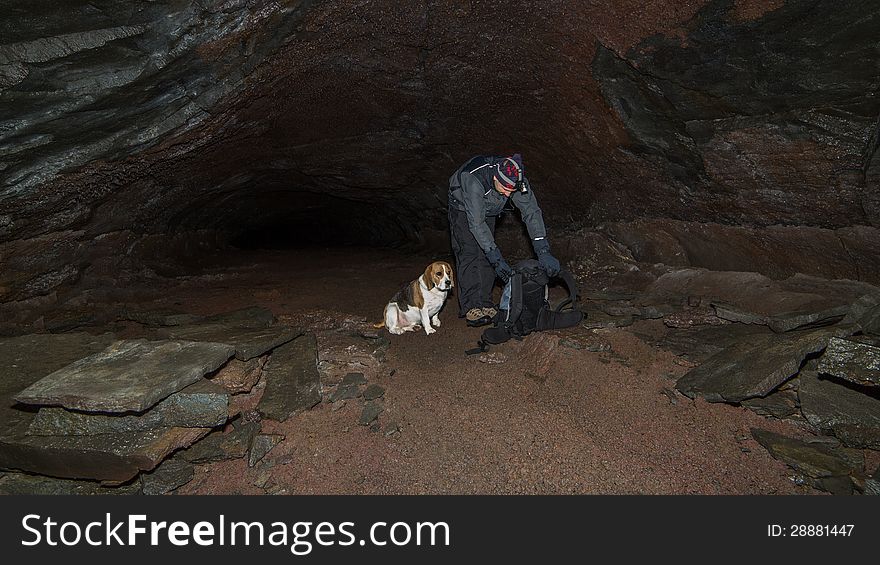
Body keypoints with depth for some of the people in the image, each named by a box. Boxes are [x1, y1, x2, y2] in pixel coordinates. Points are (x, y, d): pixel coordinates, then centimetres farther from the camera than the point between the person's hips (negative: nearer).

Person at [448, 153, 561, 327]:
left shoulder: (516, 179, -29)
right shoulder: (473, 180, -43)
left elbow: (531, 211, -28)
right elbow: (476, 223, -40)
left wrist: (544, 252, -37)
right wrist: (496, 258, -41)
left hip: (488, 211, 5)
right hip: (463, 208, -4)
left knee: (487, 257, -2)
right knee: (469, 253, -17)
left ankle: (485, 304, 3)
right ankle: (471, 308, -17)